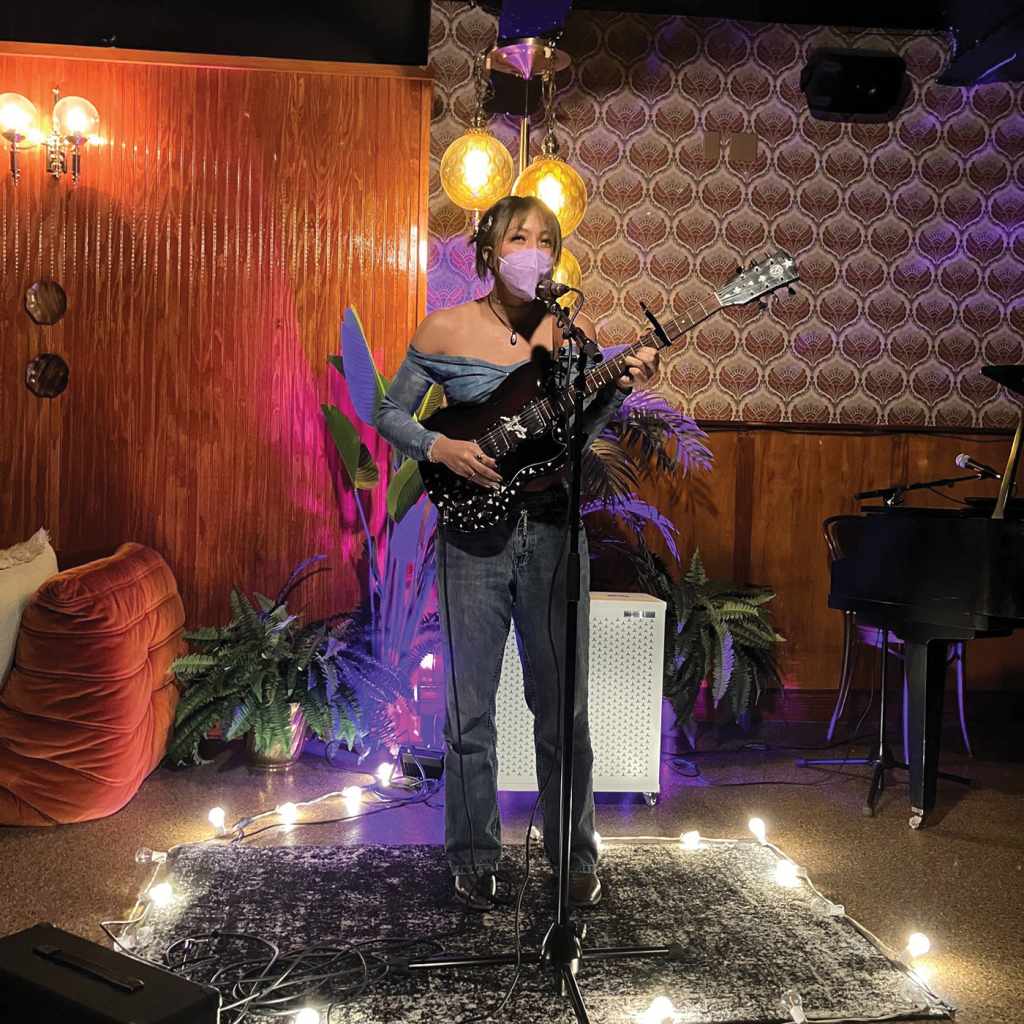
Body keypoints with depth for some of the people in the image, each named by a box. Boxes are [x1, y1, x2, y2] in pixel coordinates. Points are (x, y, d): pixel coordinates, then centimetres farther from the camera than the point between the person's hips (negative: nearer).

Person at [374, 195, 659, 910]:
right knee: (470, 710, 5)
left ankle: (577, 857, 27)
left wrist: (619, 389, -11)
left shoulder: (573, 331, 5)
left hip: (553, 526, 2)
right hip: (473, 529, -2)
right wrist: (438, 448, -12)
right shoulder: (445, 329, -1)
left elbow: (580, 434, 6)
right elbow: (392, 412, 5)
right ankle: (475, 860, 24)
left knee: (563, 705, 9)